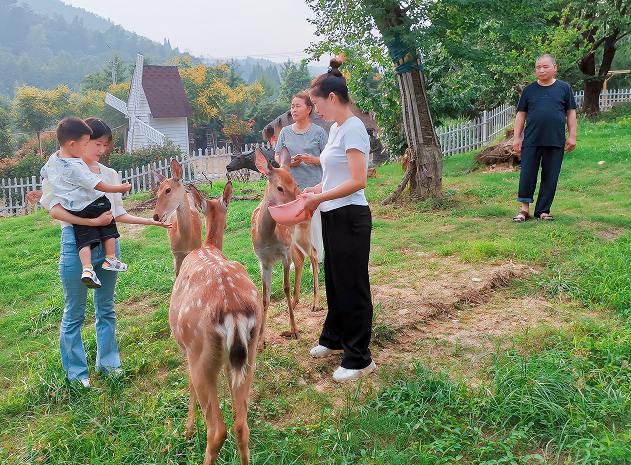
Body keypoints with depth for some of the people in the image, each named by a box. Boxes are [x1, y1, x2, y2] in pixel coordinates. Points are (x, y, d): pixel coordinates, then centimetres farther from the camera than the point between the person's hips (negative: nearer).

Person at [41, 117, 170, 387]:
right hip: (76, 243, -5)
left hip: (108, 243, 5)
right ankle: (75, 370, 19)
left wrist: (152, 221, 8)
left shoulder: (109, 174, 13)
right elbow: (56, 210, -13)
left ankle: (107, 361, 29)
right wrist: (92, 221, -22)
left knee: (106, 308, 14)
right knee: (75, 312, 4)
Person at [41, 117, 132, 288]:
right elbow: (98, 185, -22)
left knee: (84, 238, 6)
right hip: (90, 206, -7)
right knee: (109, 226, 14)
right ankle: (110, 260, 17)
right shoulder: (76, 166, -25)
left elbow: (43, 173, 22)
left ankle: (87, 268, -10)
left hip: (72, 210, 7)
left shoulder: (53, 159, 1)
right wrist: (120, 188, -13)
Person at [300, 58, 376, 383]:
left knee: (352, 287, 0)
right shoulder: (336, 128, 13)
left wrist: (320, 198, -17)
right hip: (333, 216, 10)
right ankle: (334, 339, 39)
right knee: (334, 281, 21)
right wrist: (317, 190, 5)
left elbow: (358, 180, -22)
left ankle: (358, 359, 13)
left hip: (350, 217, -10)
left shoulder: (353, 129, -16)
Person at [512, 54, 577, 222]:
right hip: (531, 141, 0)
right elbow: (521, 114, 9)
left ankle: (543, 210, 15)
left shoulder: (564, 88, 6)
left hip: (555, 142, 0)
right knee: (527, 175, -1)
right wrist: (517, 137, 3)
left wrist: (572, 136, 2)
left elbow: (571, 113, 7)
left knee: (550, 178, 5)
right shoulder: (529, 90, 8)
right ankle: (525, 208, 11)